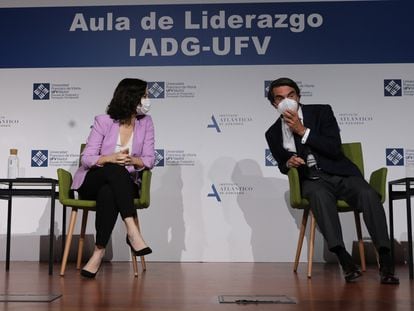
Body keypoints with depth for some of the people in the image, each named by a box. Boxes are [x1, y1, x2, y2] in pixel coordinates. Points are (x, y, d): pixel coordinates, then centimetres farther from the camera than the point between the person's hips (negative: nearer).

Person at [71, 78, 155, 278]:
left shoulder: (146, 122, 2)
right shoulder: (103, 121, -6)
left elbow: (149, 160, -2)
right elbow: (86, 159, -9)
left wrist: (131, 160, -23)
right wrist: (111, 158, -27)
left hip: (123, 185, 2)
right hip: (92, 182, -1)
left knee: (108, 193, -37)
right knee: (115, 169, -37)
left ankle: (99, 252, -32)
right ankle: (132, 232, -44)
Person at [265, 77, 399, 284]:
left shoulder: (321, 112, 2)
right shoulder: (273, 133, 10)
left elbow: (334, 149, -8)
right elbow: (282, 166, 21)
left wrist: (303, 130, -14)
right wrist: (288, 163, -5)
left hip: (341, 174, 0)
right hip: (311, 180, 0)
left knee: (368, 195, -31)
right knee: (319, 195, -37)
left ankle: (385, 260, -32)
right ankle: (344, 259, -43)